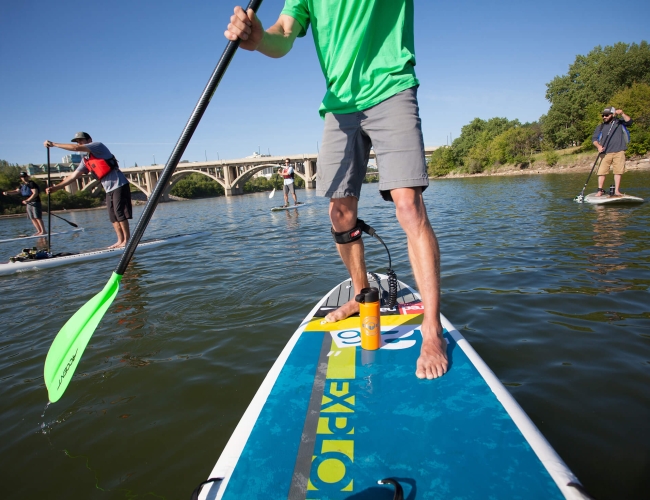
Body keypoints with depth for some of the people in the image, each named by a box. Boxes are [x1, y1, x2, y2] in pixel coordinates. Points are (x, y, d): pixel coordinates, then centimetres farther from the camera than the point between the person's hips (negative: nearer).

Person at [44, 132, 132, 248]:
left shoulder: (98, 146, -4)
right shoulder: (86, 161, 17)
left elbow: (77, 148, -16)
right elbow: (74, 176, 16)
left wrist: (54, 144, -9)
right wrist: (56, 187, 10)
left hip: (119, 185, -8)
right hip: (109, 190, 8)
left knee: (120, 212, -10)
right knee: (113, 217, 5)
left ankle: (127, 240, -7)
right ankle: (120, 240, 7)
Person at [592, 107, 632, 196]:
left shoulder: (619, 122, 12)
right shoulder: (600, 127, 13)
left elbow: (629, 122, -4)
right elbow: (594, 138, 6)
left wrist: (622, 114, -15)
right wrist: (598, 146, -12)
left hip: (619, 152, -1)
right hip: (605, 153, 1)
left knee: (618, 171, -2)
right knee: (602, 171, -6)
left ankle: (617, 191, 1)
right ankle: (600, 190, 2)